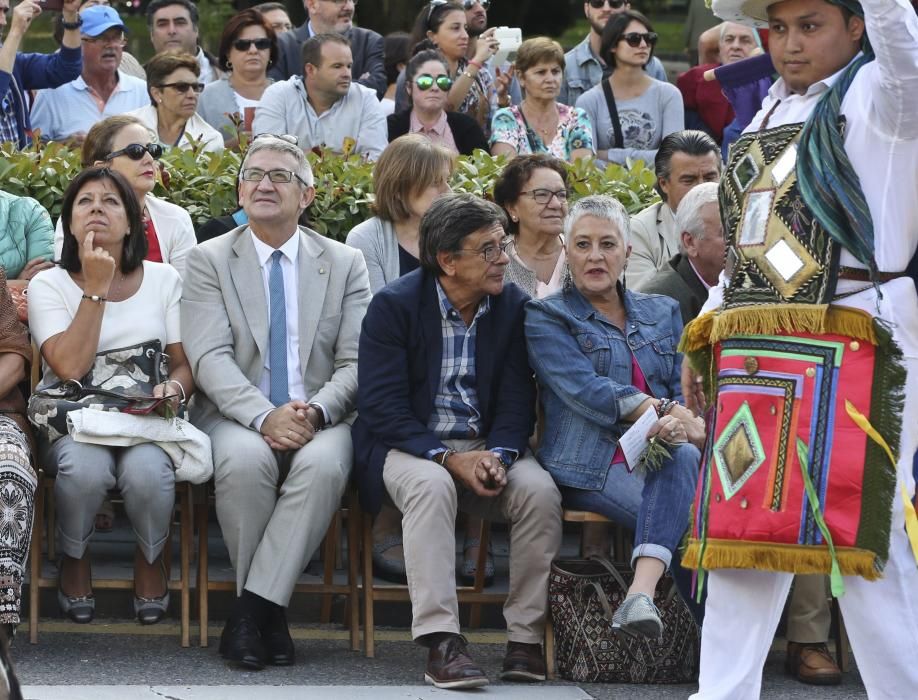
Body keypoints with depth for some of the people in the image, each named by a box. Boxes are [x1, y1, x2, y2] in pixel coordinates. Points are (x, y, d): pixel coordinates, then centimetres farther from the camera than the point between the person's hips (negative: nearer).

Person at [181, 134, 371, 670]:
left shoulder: (345, 264, 12)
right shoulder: (209, 260, 7)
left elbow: (356, 364, 4)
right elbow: (210, 359, -6)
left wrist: (317, 411, -18)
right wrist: (264, 416, -22)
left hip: (318, 421, 1)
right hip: (237, 418, -1)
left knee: (324, 463, -34)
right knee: (245, 459, -35)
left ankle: (253, 609, -26)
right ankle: (269, 611, -16)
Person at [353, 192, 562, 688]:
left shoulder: (512, 307, 3)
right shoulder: (394, 305, -9)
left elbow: (516, 399, 3)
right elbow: (382, 408, -14)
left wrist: (498, 456, -19)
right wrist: (450, 459, -24)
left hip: (486, 447, 4)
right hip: (411, 445, -3)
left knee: (540, 490, -26)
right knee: (431, 485, -36)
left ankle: (528, 638, -17)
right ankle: (441, 643, -39)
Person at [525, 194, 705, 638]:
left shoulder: (662, 313, 24)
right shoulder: (546, 317, 9)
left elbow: (685, 389, 13)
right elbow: (583, 388, -8)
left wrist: (679, 424, -14)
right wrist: (665, 412, -21)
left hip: (660, 459, 3)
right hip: (592, 465, -3)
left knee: (683, 456, -38)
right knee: (689, 520, -34)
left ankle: (641, 595, -54)